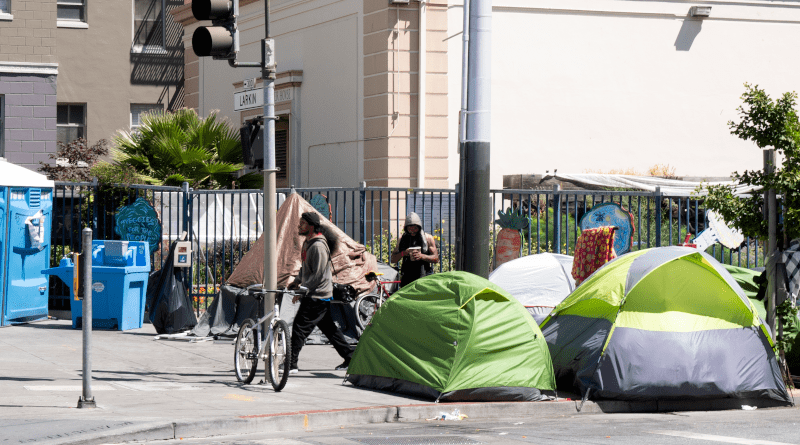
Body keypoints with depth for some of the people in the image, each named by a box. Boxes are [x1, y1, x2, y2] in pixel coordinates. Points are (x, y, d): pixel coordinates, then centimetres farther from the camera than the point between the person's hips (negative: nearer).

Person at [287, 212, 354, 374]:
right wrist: (297, 280, 15)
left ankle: (291, 365, -7)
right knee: (329, 328, 15)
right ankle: (350, 358, 20)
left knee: (300, 328, -9)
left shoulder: (318, 246, -20)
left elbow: (318, 274, -23)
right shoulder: (308, 242, 13)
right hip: (317, 295, 11)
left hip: (317, 296, -11)